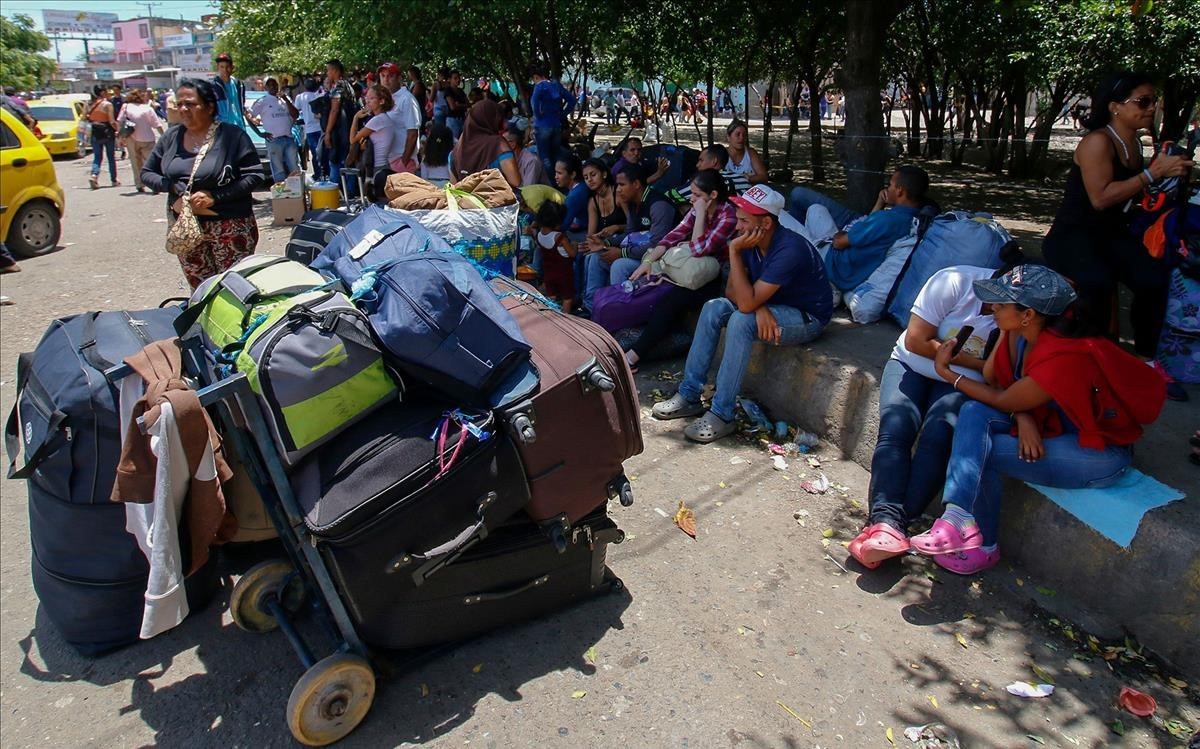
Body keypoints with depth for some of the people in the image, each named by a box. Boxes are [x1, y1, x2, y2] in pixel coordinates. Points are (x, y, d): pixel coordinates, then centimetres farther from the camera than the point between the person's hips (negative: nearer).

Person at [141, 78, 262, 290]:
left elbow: (254, 175, -11)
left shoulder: (232, 135, -7)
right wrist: (172, 187, -6)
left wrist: (215, 196, -18)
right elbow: (147, 173, 16)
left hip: (229, 225, -5)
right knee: (199, 289, 11)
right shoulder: (171, 137, 9)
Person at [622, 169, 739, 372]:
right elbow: (673, 237, -3)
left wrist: (701, 214, -20)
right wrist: (649, 260, -14)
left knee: (673, 299, -27)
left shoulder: (729, 215, -18)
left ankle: (634, 355, -25)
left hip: (721, 278, -8)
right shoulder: (697, 210, 5)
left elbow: (700, 250, -23)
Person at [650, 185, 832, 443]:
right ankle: (689, 395, -4)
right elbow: (731, 290, -3)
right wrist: (758, 306, -24)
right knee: (713, 309, -9)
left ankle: (723, 414, -24)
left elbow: (747, 302, -34)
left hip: (807, 318, -8)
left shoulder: (789, 249, -31)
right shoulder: (750, 241, -6)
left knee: (741, 321, -31)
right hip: (770, 307, 8)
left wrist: (734, 251, -31)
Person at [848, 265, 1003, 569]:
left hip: (961, 384, 1)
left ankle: (890, 523, -35)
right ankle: (887, 520, -38)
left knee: (938, 435, -28)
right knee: (895, 427, -27)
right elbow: (916, 340, -16)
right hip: (912, 366, 0)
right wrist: (976, 362, -14)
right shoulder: (955, 282, -18)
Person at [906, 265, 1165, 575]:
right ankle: (959, 520, -24)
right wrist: (1023, 417, -21)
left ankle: (984, 546, -5)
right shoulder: (1018, 332, -9)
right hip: (1053, 424, 8)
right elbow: (992, 378, -1)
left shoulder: (1063, 357, -32)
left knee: (981, 452, -22)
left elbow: (1004, 400, -19)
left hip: (1099, 452, -8)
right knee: (974, 413, -18)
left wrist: (945, 372, -9)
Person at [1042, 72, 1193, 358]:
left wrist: (1167, 170, 11)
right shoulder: (1098, 142, -13)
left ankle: (1145, 356, -6)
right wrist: (1153, 173, -19)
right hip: (1072, 235, -7)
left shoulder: (1135, 143, 13)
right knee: (1098, 282, -36)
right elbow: (1100, 198, -23)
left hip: (1113, 233, 7)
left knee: (1155, 279, -22)